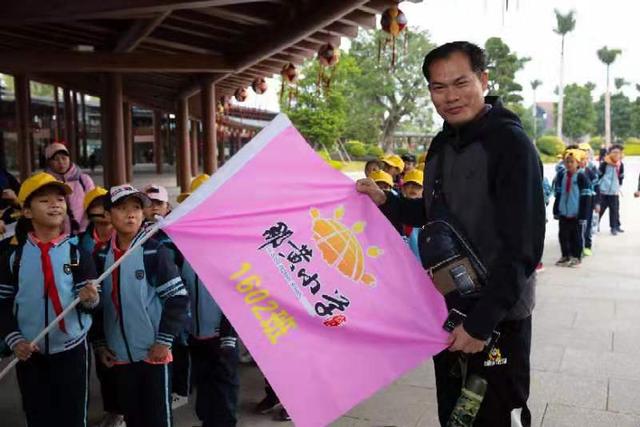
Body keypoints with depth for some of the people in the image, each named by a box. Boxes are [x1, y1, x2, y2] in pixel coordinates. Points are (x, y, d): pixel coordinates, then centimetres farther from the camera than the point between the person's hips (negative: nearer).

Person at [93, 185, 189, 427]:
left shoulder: (154, 252, -10)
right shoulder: (102, 256, 4)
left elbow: (178, 297, -11)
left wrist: (164, 341, -13)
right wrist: (99, 343, 9)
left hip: (153, 353, -4)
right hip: (119, 356, 4)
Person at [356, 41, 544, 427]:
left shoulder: (510, 143, -17)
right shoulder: (443, 144, 7)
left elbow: (523, 247, -21)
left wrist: (482, 321, -22)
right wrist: (386, 201, 3)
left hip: (496, 320, -7)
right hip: (446, 310, 8)